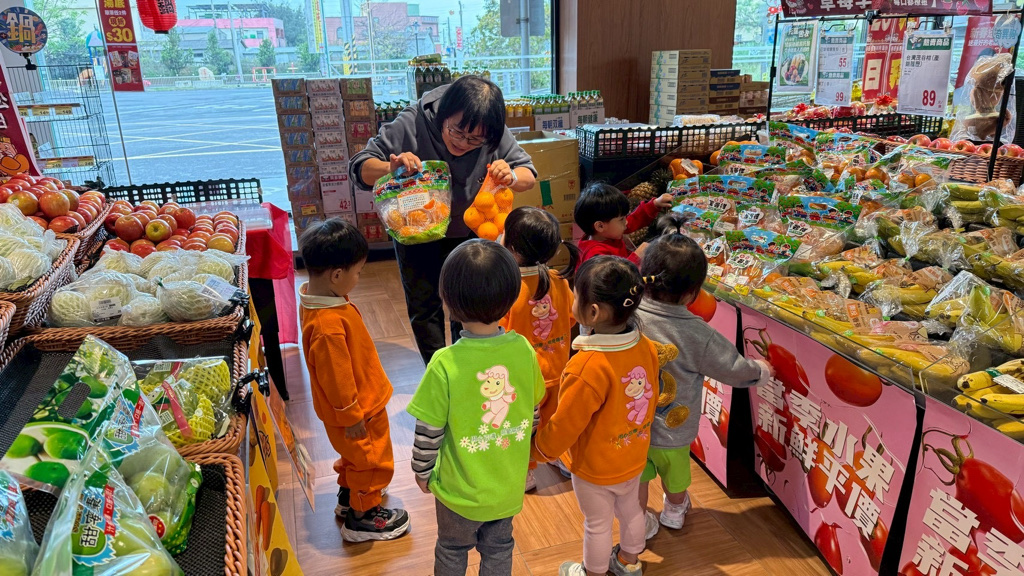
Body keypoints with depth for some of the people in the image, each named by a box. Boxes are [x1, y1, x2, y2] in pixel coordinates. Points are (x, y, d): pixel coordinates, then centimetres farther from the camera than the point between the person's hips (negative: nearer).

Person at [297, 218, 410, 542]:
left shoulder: (316, 297, -6)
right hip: (359, 408, -9)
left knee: (355, 456, 30)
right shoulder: (328, 325, -39)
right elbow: (335, 377, -29)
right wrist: (351, 416, -17)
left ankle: (348, 497, 52)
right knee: (371, 460, 13)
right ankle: (361, 517, 33)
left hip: (360, 400, 10)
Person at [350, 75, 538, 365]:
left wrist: (510, 177, -41)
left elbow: (529, 174, -16)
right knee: (424, 308, 4)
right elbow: (359, 167, -28)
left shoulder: (494, 135, -23)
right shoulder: (411, 124, -30)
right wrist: (391, 167, -51)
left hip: (467, 230, 2)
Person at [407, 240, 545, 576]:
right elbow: (533, 413, -3)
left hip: (461, 491, -3)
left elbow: (428, 432, -19)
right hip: (509, 486, 3)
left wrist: (422, 472, 1)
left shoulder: (445, 364, -29)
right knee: (499, 548, 28)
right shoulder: (524, 350, -17)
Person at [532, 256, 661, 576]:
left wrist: (537, 453, -7)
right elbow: (650, 400, 2)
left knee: (597, 524, 18)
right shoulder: (646, 347, -15)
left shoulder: (588, 368, -36)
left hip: (595, 468, -6)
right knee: (630, 508, 28)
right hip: (634, 458, 6)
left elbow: (564, 426, -25)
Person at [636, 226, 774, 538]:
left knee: (637, 477, 23)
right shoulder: (697, 334, -27)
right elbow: (734, 369, -12)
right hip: (673, 429, 0)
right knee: (674, 473, 28)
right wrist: (761, 370, 9)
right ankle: (674, 511, 56)